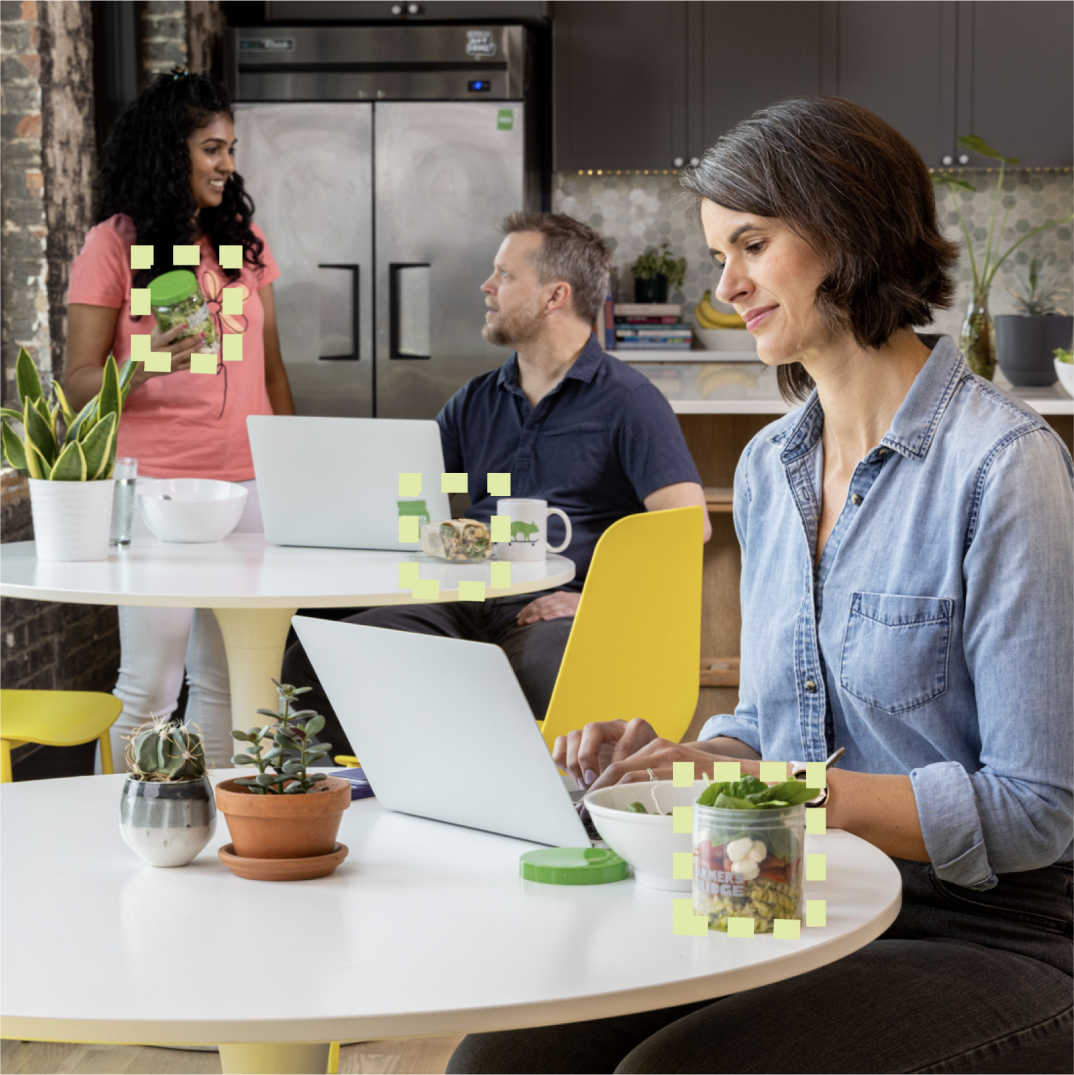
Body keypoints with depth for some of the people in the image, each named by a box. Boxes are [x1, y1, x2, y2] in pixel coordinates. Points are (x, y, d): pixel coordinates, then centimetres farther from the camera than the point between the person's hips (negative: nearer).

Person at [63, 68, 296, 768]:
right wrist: (144, 367, -23)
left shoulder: (245, 238, 13)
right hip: (157, 484, -5)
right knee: (150, 684, -5)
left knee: (228, 680, 6)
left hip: (249, 484, 5)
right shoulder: (115, 243, -2)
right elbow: (78, 385, -4)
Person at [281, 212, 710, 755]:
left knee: (538, 678, -43)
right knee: (310, 664, -21)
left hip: (558, 607, -5)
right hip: (467, 603, 5)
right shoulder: (475, 402, 24)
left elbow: (687, 523, -8)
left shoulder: (627, 400, 4)